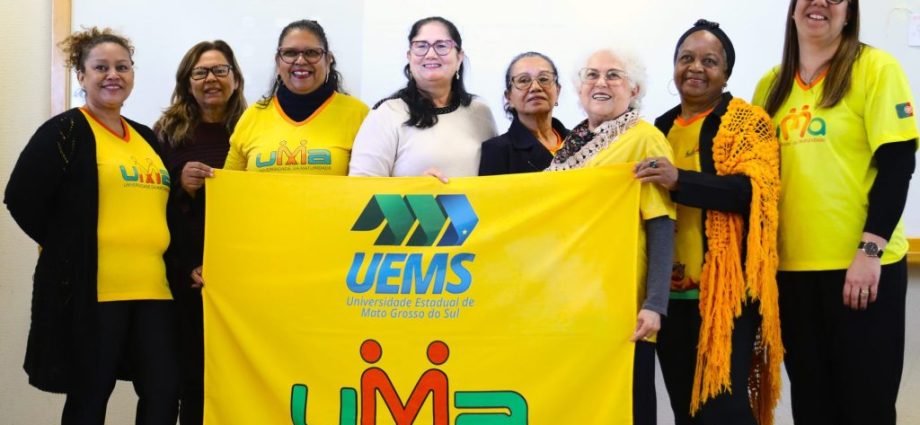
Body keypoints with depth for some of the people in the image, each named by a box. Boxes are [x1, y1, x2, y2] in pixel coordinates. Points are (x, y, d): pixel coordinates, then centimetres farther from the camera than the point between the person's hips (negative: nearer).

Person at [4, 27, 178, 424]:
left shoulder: (147, 138, 18)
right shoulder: (65, 131, -3)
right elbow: (22, 198, -11)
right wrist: (69, 248, -4)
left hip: (152, 288, 6)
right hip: (91, 289, -6)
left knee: (164, 392, 5)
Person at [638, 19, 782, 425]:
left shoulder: (746, 120, -3)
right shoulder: (660, 129, 14)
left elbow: (756, 191, -18)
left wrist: (680, 180, -28)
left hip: (726, 289, -6)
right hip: (670, 291, 6)